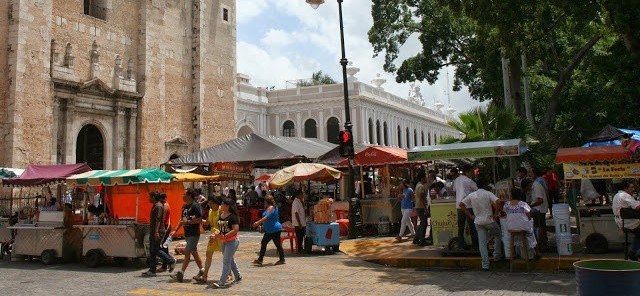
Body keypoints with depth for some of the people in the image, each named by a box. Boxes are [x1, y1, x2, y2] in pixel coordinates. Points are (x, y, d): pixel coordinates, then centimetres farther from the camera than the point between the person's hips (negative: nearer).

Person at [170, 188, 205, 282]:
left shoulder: (195, 206, -14)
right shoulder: (184, 206, 12)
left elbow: (200, 220, -18)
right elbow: (182, 220, 20)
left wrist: (187, 222, -20)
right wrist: (175, 230, 13)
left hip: (194, 234, -9)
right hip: (187, 233, 9)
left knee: (187, 252, -7)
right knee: (194, 252, 14)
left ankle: (181, 273, -4)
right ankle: (202, 270, 24)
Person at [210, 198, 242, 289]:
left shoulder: (233, 216, -16)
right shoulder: (221, 215, 8)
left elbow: (236, 229, -22)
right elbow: (219, 227, 16)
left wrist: (224, 236, -24)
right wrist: (216, 234, -4)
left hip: (232, 241, -8)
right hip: (223, 241, 8)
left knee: (226, 261, -7)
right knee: (230, 260, 18)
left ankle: (222, 282, -6)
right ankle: (238, 276, 33)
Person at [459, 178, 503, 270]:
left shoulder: (471, 195, 4)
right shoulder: (488, 194, -8)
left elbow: (461, 205, 3)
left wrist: (470, 216, 5)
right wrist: (495, 214, -12)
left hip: (478, 222, 3)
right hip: (489, 220, -3)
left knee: (482, 243, 5)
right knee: (498, 235, 24)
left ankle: (485, 264, 2)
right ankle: (497, 255, 24)